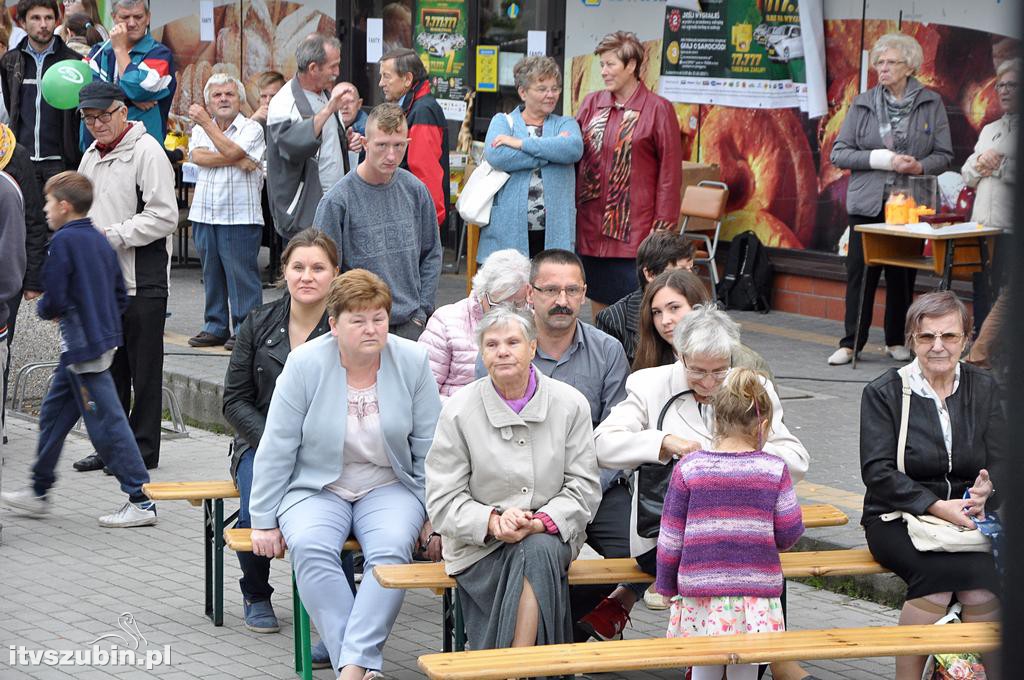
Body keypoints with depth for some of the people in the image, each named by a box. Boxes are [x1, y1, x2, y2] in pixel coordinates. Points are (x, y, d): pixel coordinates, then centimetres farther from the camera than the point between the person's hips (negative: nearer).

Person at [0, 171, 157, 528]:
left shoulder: (64, 241, -15)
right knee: (53, 413, 19)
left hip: (83, 347, -10)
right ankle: (39, 491, 29)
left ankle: (141, 501, -5)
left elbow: (55, 300, -18)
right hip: (103, 336, 10)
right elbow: (121, 297, 14)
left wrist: (44, 308, 2)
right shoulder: (100, 240, 11)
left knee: (106, 423, -6)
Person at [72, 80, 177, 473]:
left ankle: (142, 449, 5)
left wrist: (113, 236, -18)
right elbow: (82, 208, 28)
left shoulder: (146, 152, -10)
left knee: (144, 369, -1)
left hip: (142, 281, -8)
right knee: (109, 367, 13)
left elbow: (164, 216, -18)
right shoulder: (91, 156, 16)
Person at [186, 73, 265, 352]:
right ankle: (216, 326, 19)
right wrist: (236, 161, -14)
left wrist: (206, 122, -12)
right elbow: (198, 156, -5)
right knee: (212, 274, 11)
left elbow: (231, 151, -17)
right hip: (204, 213, 5)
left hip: (240, 216, -5)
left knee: (242, 274, -5)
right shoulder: (201, 130, 14)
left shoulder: (251, 129, -1)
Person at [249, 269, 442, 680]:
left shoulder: (412, 362, -4)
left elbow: (429, 448, 4)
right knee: (310, 546, -33)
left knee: (391, 549, -32)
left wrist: (434, 517, 0)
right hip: (316, 489, -1)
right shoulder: (305, 364, -9)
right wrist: (264, 522, -4)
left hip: (389, 488, 1)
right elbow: (276, 449, -4)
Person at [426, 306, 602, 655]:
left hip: (550, 537, 1)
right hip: (479, 544, -1)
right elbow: (443, 501, -1)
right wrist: (493, 521, -19)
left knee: (537, 550, -35)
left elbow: (584, 486, 2)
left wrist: (541, 521, -16)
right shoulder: (460, 410, 1)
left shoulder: (570, 404, 4)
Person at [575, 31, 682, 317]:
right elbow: (573, 158, 14)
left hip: (634, 229, -5)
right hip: (591, 226, 5)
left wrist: (662, 227, -8)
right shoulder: (592, 104, 9)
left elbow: (670, 173, -5)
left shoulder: (658, 109, -4)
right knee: (598, 300, 10)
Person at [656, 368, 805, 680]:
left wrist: (667, 586, 13)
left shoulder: (688, 468, -3)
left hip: (700, 592, 0)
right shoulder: (773, 469, -4)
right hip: (755, 600, 0)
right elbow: (788, 535, 0)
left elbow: (670, 538, 1)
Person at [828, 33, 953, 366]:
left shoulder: (931, 104, 4)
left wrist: (920, 166, -16)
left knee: (902, 274, 4)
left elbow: (944, 154, 5)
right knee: (860, 272, -1)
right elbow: (838, 154, 1)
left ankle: (896, 341, 16)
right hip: (867, 203, 0)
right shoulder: (863, 104, 5)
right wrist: (882, 159, -12)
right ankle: (851, 343, 5)